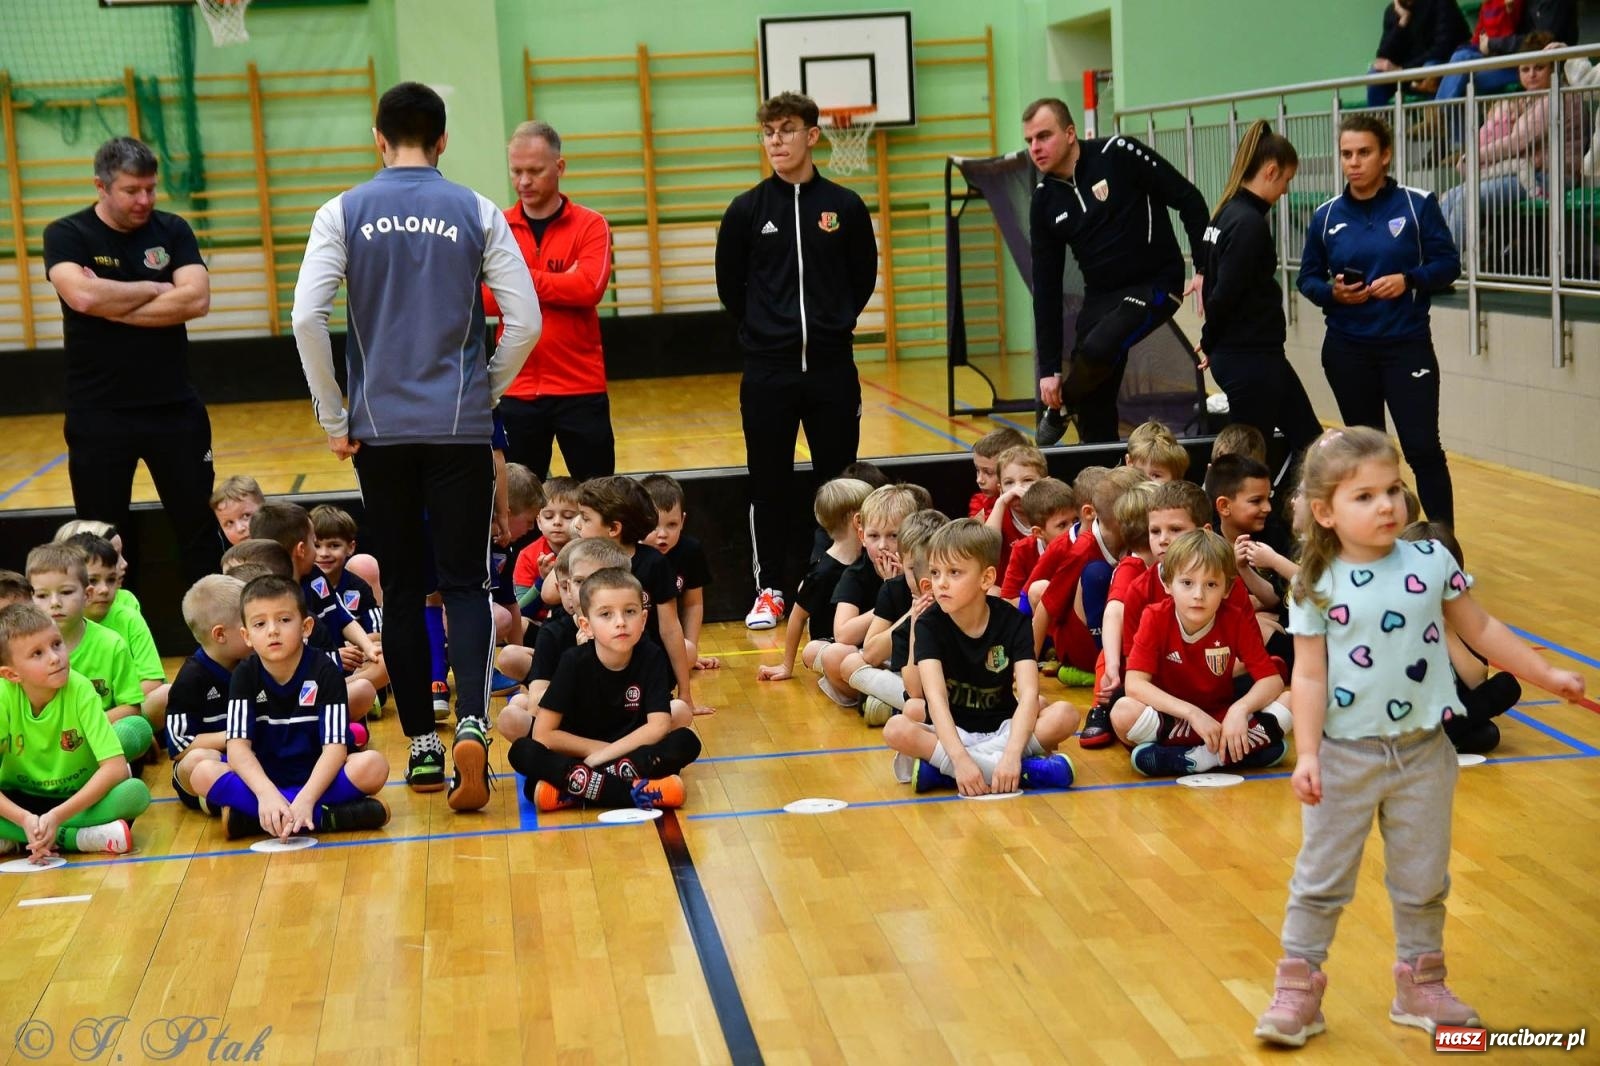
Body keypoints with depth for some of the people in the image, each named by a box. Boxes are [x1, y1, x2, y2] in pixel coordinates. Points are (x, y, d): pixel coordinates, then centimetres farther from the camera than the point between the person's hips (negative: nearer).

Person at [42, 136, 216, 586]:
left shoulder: (172, 231, 3)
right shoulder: (66, 235, -3)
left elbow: (196, 299, -13)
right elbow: (82, 296, -23)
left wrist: (114, 308, -16)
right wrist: (157, 288, -12)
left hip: (175, 408, 2)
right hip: (98, 414, -2)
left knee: (200, 529, 8)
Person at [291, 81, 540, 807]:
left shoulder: (343, 214, 1)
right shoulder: (477, 213, 1)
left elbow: (306, 317, -9)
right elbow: (525, 322, -3)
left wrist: (334, 419, 0)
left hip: (380, 428, 1)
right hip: (460, 428, -1)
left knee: (401, 589, 11)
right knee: (465, 583, 2)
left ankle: (422, 746, 16)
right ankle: (471, 726, -20)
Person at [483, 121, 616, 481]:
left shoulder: (590, 225, 0)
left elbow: (590, 288, -17)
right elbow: (483, 299, -8)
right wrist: (561, 286, -16)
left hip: (581, 388, -2)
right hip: (516, 391, 2)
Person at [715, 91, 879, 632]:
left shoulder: (845, 206, 2)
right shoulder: (747, 210, 1)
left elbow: (864, 277, 12)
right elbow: (729, 285, 9)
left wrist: (835, 323, 8)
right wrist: (763, 330, 9)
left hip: (832, 367, 0)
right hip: (768, 370, 0)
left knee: (838, 481, 6)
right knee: (769, 484, 4)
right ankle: (770, 589, 14)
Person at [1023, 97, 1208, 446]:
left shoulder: (1118, 155, -12)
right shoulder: (1045, 200, 2)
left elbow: (1189, 200, -9)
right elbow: (1046, 288, 5)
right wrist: (1049, 368, 2)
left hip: (1156, 284, -5)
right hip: (1101, 295, 5)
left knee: (1098, 349, -28)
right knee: (1094, 407, -1)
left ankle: (1061, 409, 2)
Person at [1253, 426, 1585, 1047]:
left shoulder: (1432, 563, -4)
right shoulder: (1317, 588, -10)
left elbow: (1480, 631, 7)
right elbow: (1310, 676, -11)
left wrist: (1550, 677, 6)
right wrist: (1306, 754, -18)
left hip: (1423, 751, 3)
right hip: (1345, 755, -2)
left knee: (1423, 880, 15)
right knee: (1321, 878, 7)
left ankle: (1420, 984, 31)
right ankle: (1297, 989, 18)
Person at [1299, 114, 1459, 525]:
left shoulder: (1418, 204, -5)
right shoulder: (1326, 215, 2)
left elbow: (1448, 263, -3)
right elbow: (1307, 278, 8)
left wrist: (1408, 280, -21)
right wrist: (1332, 292, -13)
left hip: (1407, 345, -3)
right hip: (1347, 350, 3)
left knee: (1423, 449, -7)